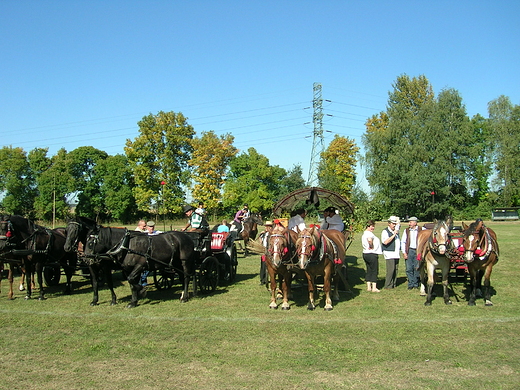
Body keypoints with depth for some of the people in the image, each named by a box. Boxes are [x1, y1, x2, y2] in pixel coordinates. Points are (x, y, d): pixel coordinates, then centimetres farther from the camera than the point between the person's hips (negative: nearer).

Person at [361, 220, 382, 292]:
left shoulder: (364, 234, 13)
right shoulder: (369, 233, -17)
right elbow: (369, 239, -38)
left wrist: (370, 246, 2)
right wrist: (371, 246, -23)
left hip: (365, 254, 9)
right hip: (372, 254, -9)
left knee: (369, 271, 14)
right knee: (374, 271, 0)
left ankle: (368, 287, 16)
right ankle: (374, 288, 3)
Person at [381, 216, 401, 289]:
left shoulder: (396, 230, 16)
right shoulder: (385, 231, -7)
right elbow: (385, 242, -20)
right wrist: (394, 235, -19)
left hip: (396, 253, 7)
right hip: (389, 253, -7)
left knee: (395, 270, 6)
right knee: (391, 270, -12)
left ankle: (393, 284, 13)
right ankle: (387, 286, -7)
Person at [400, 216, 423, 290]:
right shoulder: (406, 230, 7)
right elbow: (403, 242, 7)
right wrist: (404, 252, -2)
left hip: (418, 251, -1)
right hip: (409, 251, 2)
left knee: (417, 268, 4)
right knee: (409, 269, 1)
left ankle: (416, 284, 16)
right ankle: (410, 284, 10)